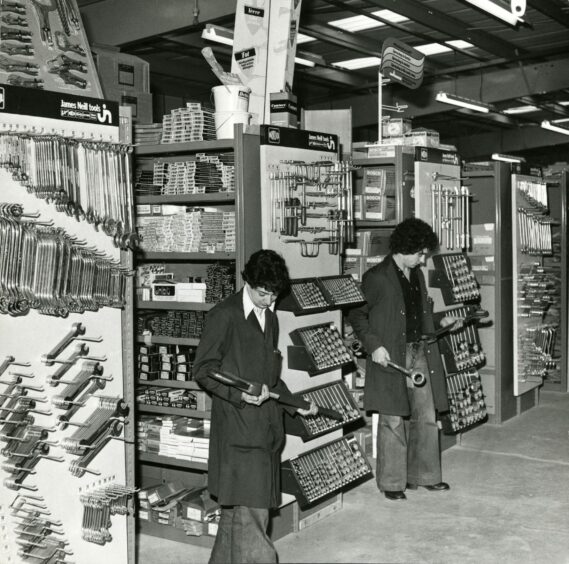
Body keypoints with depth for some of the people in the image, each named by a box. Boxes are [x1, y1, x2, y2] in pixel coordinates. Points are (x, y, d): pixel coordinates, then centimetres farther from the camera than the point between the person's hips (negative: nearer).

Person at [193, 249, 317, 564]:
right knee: (251, 510, -8)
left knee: (237, 506, 14)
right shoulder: (225, 315, -9)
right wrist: (240, 393, -20)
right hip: (238, 426, -7)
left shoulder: (270, 318, 16)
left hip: (266, 425, 7)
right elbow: (203, 369, -10)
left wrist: (295, 405, 20)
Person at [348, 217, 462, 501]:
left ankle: (424, 475, 25)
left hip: (421, 354, 7)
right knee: (393, 420, 1)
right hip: (391, 357, -7)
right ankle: (391, 482, 13)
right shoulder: (377, 278, -11)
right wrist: (374, 345, -18)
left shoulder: (417, 274, 14)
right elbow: (357, 316, -10)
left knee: (427, 416, 11)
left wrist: (441, 323, 12)